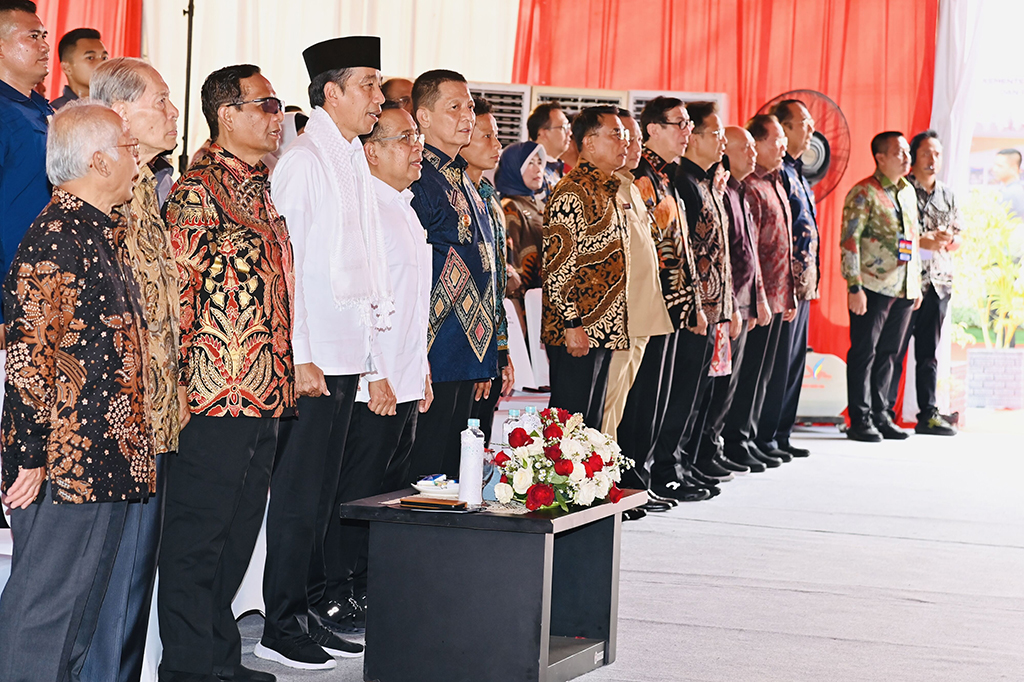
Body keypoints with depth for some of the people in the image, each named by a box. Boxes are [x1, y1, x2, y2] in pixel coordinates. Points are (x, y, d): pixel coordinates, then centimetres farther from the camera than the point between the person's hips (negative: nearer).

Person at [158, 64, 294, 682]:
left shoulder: (262, 191, 18)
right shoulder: (197, 192, -10)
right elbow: (176, 290, -13)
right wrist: (184, 383, -14)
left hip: (266, 399, 9)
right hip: (216, 398, -9)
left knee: (239, 535, 14)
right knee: (197, 535, -1)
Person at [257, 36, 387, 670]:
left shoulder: (354, 164, 17)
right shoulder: (304, 161, -9)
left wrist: (376, 365, 18)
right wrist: (298, 356, -18)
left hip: (348, 355, 8)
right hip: (309, 357, -8)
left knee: (330, 492, 11)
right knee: (300, 495, -4)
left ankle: (317, 611, 18)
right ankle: (281, 629, 2)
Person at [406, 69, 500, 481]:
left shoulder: (463, 181, 18)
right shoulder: (415, 179, -12)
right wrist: (418, 355, -18)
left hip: (470, 355, 9)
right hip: (433, 354, -9)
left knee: (453, 467, 12)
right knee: (424, 467, -5)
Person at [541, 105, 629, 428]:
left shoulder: (609, 192, 17)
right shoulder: (572, 193, -13)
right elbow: (557, 265, -18)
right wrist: (572, 325, -21)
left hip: (604, 332, 9)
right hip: (576, 332, -9)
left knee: (592, 423, 13)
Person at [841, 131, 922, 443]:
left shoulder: (908, 191, 15)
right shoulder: (863, 193, -8)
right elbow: (849, 241, -11)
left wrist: (916, 283, 18)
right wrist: (855, 287, -16)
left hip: (903, 289, 7)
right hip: (873, 287, -7)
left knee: (888, 353, 11)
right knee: (864, 352, -1)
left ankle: (880, 415, 18)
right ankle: (860, 420, 4)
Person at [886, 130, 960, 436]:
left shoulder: (947, 195, 15)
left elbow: (957, 238, 18)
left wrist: (946, 240, -5)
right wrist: (923, 241, -18)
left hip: (938, 281, 5)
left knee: (929, 353, 9)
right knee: (895, 350, -3)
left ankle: (928, 414, 12)